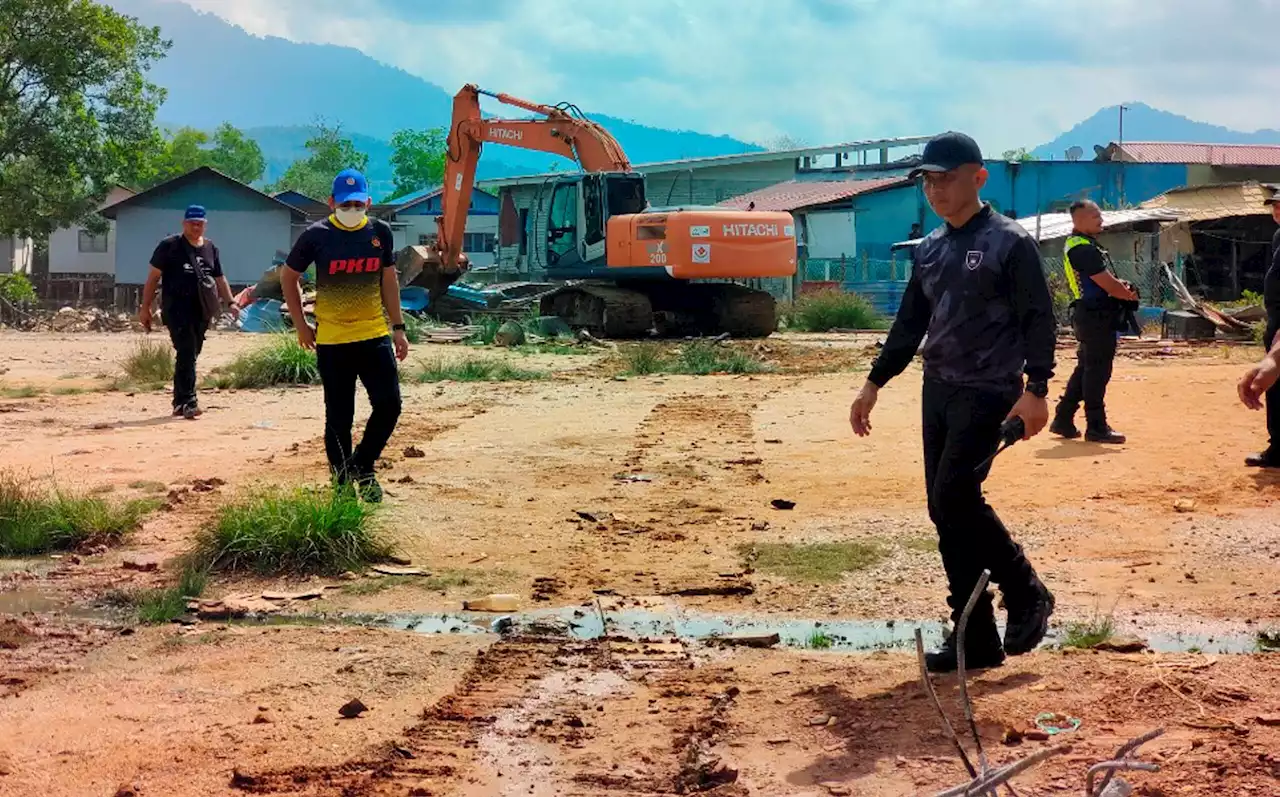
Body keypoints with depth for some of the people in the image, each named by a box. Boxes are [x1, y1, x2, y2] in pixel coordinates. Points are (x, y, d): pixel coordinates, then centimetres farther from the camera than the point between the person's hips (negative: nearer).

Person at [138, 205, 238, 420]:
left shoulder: (210, 248, 15)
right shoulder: (169, 246, -1)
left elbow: (219, 279, 21)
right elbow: (153, 277, 0)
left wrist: (230, 302, 7)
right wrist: (145, 308, -4)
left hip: (202, 311, 5)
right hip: (177, 310, -5)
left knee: (189, 355, 10)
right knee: (186, 353, -16)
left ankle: (179, 402, 20)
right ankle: (188, 401, -21)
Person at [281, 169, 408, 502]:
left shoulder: (380, 232, 3)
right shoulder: (317, 235, -6)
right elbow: (288, 277, 6)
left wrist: (398, 327, 10)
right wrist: (300, 325, 3)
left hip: (375, 336, 2)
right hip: (331, 340, -2)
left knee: (389, 405, -6)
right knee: (339, 418, 3)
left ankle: (362, 467, 15)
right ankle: (342, 484, 15)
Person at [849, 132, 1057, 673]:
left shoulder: (1010, 243, -7)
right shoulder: (929, 250, 14)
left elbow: (1038, 319, -11)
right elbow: (910, 323, 20)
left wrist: (1036, 388, -20)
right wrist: (875, 383, 18)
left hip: (988, 392, -7)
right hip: (937, 390, 7)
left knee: (954, 498, -19)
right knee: (945, 511, 4)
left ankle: (1026, 594, 1)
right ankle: (976, 638, 10)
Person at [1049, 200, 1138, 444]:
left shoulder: (1081, 244, 16)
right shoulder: (1083, 248, -18)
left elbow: (1103, 278, 21)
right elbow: (1106, 284, -19)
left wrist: (1121, 287, 3)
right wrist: (1130, 295, -3)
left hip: (1091, 316, 11)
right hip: (1096, 316, -11)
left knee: (1086, 368, 15)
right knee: (1097, 371, -5)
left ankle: (1063, 420, 20)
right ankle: (1096, 427, 0)